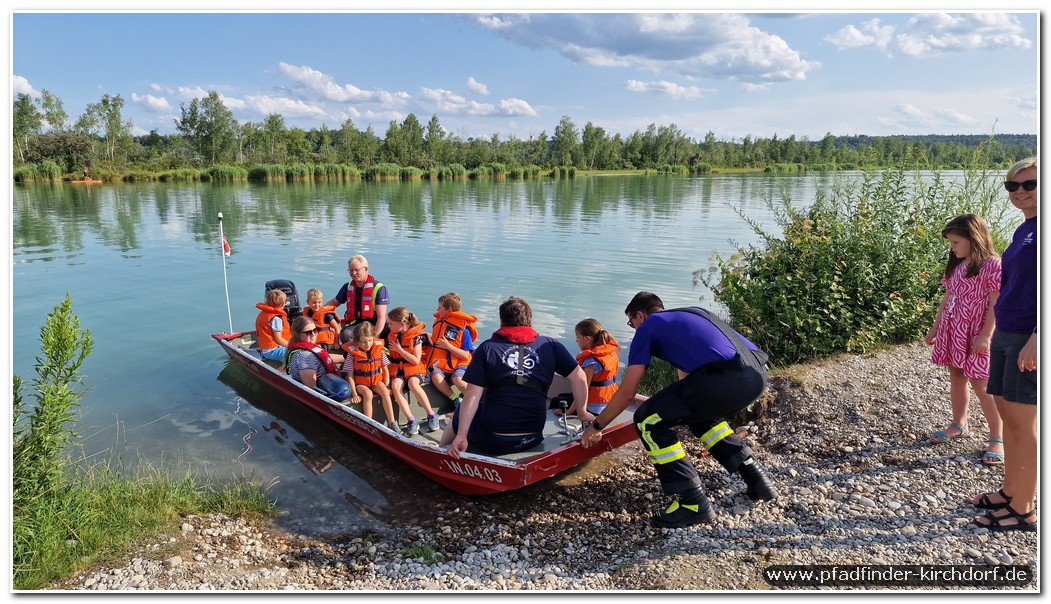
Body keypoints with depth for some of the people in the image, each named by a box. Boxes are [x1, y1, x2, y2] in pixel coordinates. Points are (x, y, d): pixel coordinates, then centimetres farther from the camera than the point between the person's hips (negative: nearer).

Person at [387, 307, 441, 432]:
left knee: (412, 383, -37)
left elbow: (416, 361, -13)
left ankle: (431, 415, -24)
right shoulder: (391, 336, 11)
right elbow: (389, 353, 29)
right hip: (398, 369, 4)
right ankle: (411, 420, -34)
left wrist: (399, 349, -14)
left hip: (414, 369, -4)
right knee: (395, 385, -30)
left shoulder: (416, 337, -7)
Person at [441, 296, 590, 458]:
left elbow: (471, 397, -12)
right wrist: (583, 413, 16)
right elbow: (579, 377, 4)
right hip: (531, 440, 3)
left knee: (460, 415, 29)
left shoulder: (487, 348, -6)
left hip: (490, 441, -3)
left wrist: (461, 436, -12)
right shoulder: (550, 346, 0)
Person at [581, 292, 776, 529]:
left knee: (648, 421, 4)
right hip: (758, 372, 9)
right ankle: (757, 481, 33)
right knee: (700, 414, 34)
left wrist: (596, 426, 27)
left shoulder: (648, 327, 13)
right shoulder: (690, 314, 33)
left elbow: (626, 393, 13)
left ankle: (693, 504, 5)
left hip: (725, 378, -8)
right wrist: (668, 404, 64)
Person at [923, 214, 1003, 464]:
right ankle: (958, 424, 31)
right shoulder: (956, 265, 10)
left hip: (975, 336, -7)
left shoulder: (993, 265, -13)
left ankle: (997, 439, 5)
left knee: (982, 386, -4)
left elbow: (996, 305, -15)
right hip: (952, 332, 7)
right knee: (956, 379, 16)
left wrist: (985, 336, -19)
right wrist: (935, 329, 16)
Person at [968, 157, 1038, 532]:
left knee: (1022, 421, -3)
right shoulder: (1023, 230, 14)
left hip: (1029, 337, -9)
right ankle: (1010, 492, 27)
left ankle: (1024, 510, 7)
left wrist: (1035, 338, -23)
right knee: (1007, 414, 14)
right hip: (1006, 333, 9)